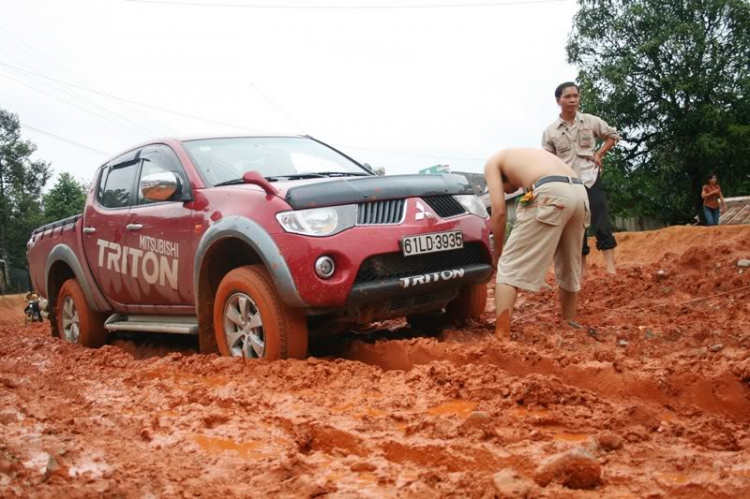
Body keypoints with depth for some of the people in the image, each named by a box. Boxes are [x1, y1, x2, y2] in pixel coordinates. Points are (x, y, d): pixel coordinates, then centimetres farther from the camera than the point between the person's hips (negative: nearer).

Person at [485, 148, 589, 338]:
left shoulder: (493, 162, 22)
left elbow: (499, 211, 10)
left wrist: (497, 253, 21)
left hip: (550, 193, -7)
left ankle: (501, 339, -8)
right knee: (569, 270, 23)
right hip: (579, 193, 7)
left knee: (509, 268, 0)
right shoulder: (529, 158, 39)